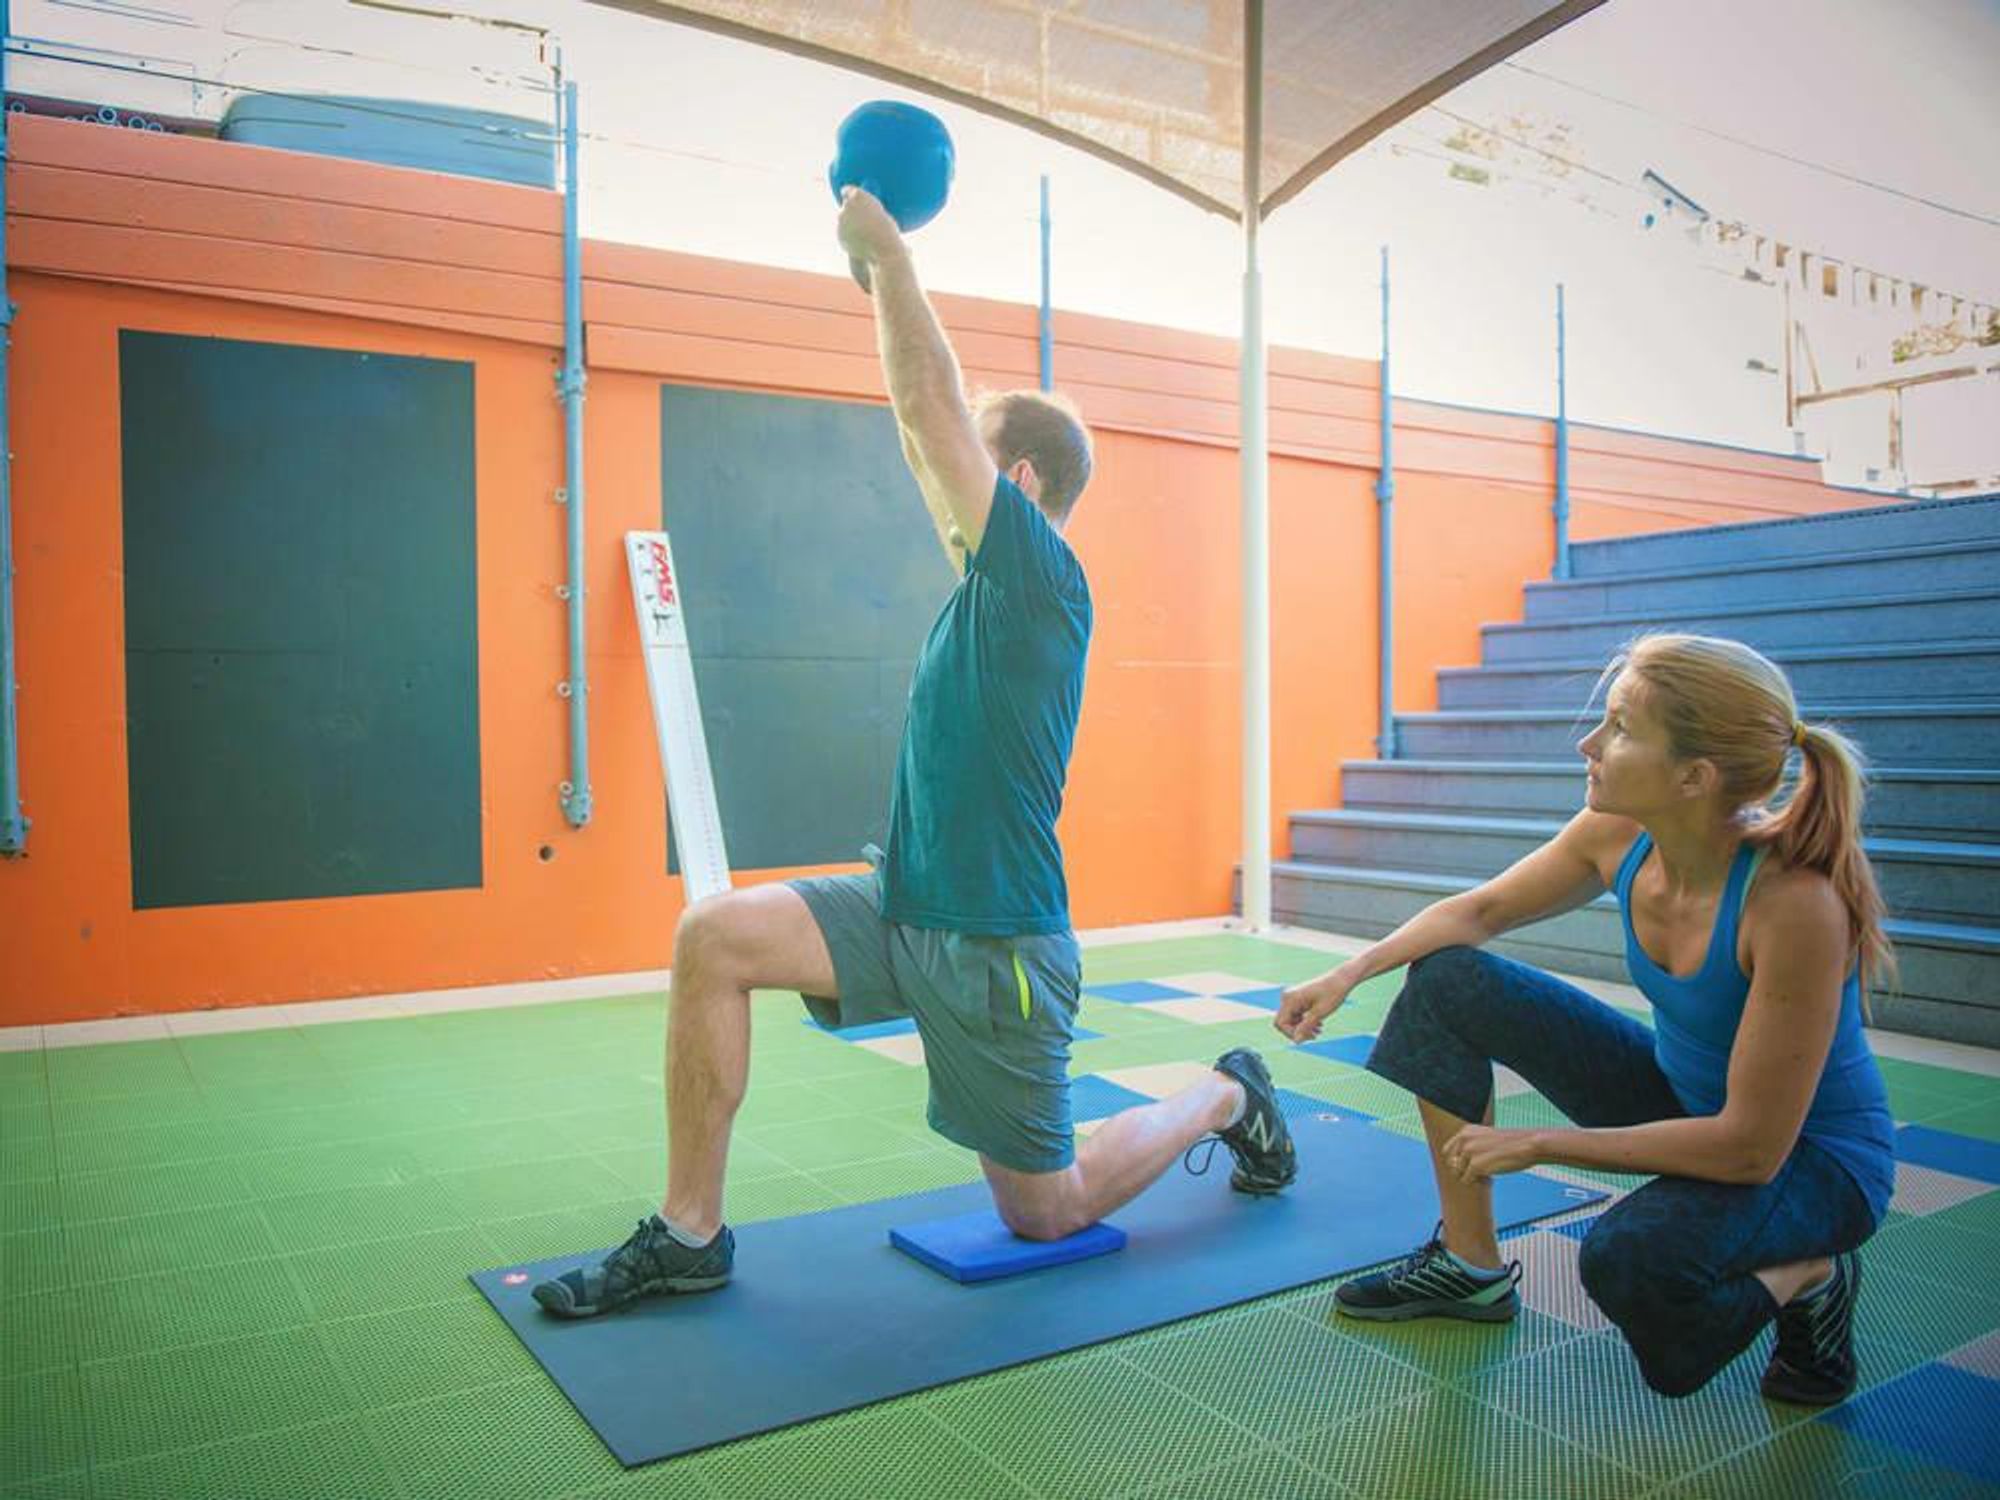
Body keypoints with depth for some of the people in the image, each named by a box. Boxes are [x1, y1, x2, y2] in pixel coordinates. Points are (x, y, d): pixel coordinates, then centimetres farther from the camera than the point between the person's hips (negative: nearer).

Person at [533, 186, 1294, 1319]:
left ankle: (1227, 1096, 32)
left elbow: (931, 402, -18)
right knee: (715, 937, -13)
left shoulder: (1042, 575, -15)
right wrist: (883, 275, 17)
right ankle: (690, 1235, -3)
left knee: (1044, 1210, 8)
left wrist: (889, 248, -10)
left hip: (995, 948, -8)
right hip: (906, 913, 8)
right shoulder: (998, 582, 8)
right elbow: (931, 424, 14)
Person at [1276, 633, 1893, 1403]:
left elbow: (1752, 1145, -29)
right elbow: (1478, 911, 2)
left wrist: (1539, 1145, -24)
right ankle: (1471, 1267, 11)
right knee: (1449, 981, -3)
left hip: (1813, 1157, -6)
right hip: (1680, 1097, 7)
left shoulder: (1794, 903, -34)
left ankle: (1810, 1275, 0)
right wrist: (1348, 974, -13)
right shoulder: (1618, 835, -16)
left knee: (1626, 1258, -37)